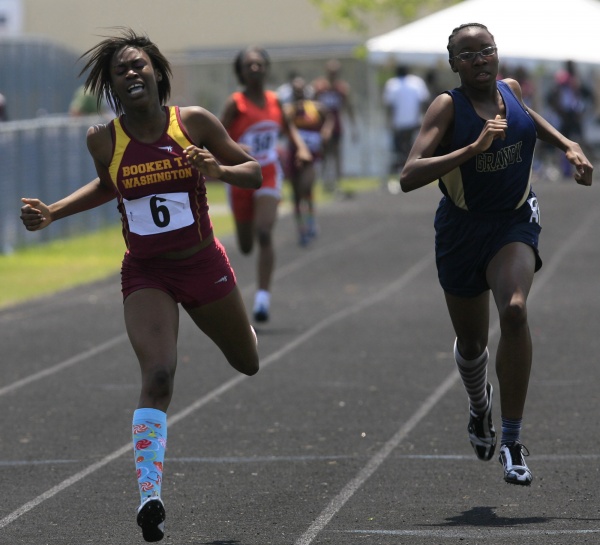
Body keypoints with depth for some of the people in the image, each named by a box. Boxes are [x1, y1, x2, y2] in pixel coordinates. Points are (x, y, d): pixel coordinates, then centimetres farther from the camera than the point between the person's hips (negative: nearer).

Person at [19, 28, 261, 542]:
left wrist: (219, 170, -24)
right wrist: (51, 212, 3)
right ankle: (150, 496, -25)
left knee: (247, 363, 23)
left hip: (204, 266, 1)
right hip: (146, 274, -1)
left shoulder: (195, 122, -12)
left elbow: (255, 172, -3)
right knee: (158, 377, -23)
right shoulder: (104, 139, -8)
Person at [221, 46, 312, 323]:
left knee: (264, 232, -21)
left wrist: (301, 147, 5)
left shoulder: (274, 100, 3)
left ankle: (263, 296, -20)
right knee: (245, 247, 10)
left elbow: (288, 126, 22)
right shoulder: (235, 103, -9)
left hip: (269, 175, 1)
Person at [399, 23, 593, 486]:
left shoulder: (511, 90, -2)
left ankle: (512, 440, -21)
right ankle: (479, 404, 52)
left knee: (514, 310, -27)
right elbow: (409, 178, -29)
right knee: (471, 342, 13)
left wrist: (568, 145, 12)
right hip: (462, 229, -1)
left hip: (515, 224, 1)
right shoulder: (448, 107, -15)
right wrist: (473, 148, -35)